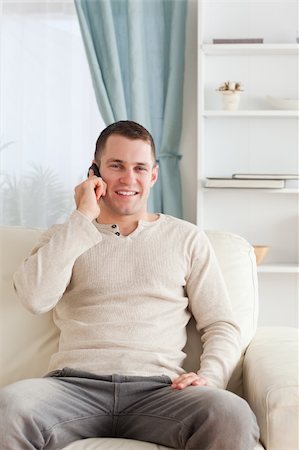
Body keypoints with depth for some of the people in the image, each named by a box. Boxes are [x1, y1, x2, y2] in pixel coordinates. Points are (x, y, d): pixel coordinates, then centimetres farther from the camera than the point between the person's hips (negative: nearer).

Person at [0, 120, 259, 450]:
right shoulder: (64, 237, 17)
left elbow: (221, 325, 15)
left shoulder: (187, 238, 18)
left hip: (158, 386, 0)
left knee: (233, 416, -33)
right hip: (75, 383, 0)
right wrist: (82, 218, -1)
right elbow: (35, 298, -4)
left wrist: (210, 375, -7)